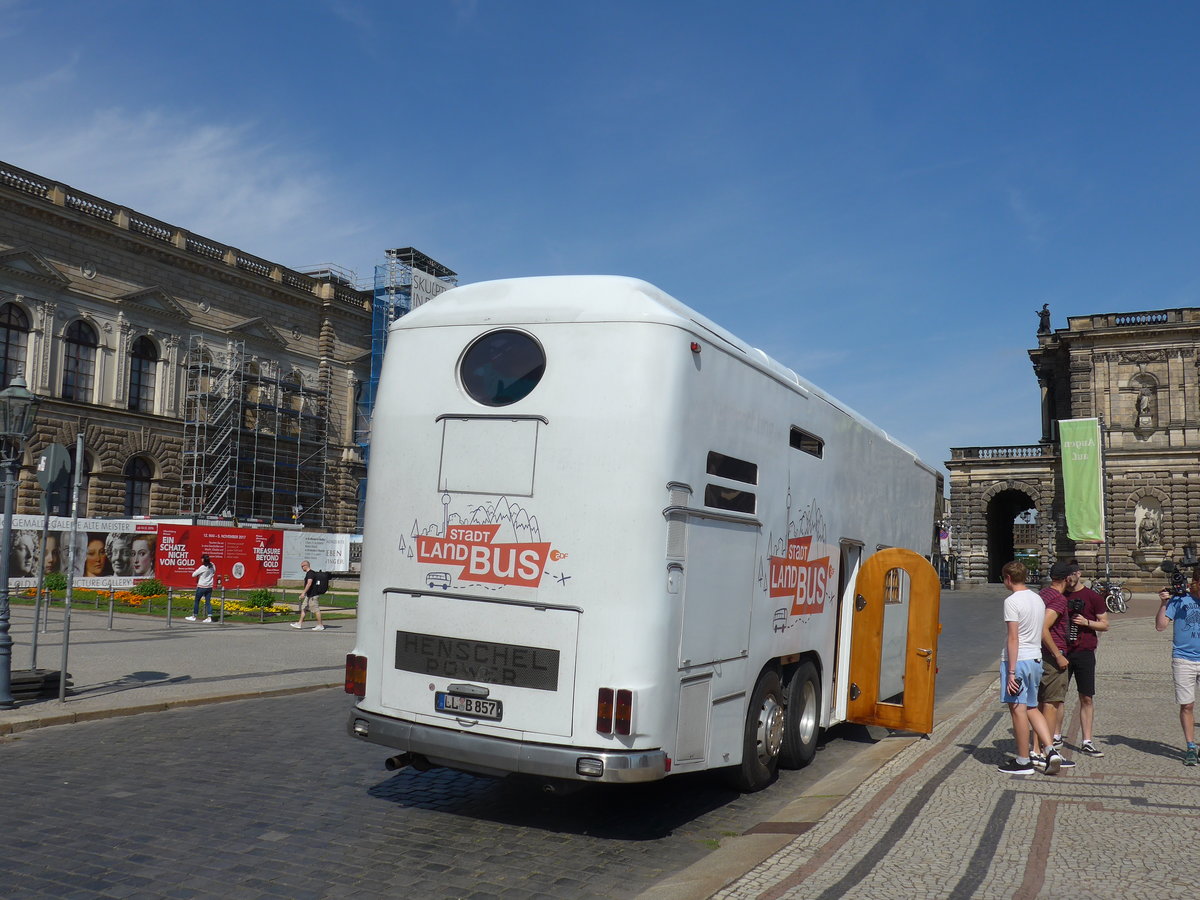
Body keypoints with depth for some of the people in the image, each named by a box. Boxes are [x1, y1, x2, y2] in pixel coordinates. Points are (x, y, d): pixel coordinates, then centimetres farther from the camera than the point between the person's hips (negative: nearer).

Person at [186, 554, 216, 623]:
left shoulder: (202, 567, -17)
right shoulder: (212, 566, 0)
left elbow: (193, 575, -10)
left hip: (201, 587, -5)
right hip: (209, 587, 5)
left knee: (196, 601, 10)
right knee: (208, 602, 6)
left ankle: (194, 616, 17)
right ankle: (209, 617, -2)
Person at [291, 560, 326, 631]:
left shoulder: (310, 573, -17)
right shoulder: (309, 573, 16)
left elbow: (309, 583, -26)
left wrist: (303, 593, -28)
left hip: (313, 595, -11)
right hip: (308, 595, 11)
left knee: (316, 610, -6)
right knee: (303, 608, 12)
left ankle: (320, 625, -1)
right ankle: (300, 624, 16)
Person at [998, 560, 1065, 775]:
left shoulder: (1012, 601, -13)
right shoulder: (1038, 599, 11)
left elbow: (1013, 638, -17)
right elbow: (1043, 634, 16)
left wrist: (1011, 672, -16)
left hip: (1016, 660, -8)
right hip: (1036, 659, 8)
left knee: (1018, 709, -1)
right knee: (1032, 708, 17)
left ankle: (1023, 761, 5)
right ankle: (1051, 751, 6)